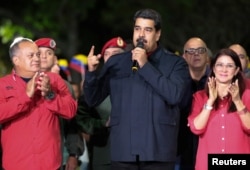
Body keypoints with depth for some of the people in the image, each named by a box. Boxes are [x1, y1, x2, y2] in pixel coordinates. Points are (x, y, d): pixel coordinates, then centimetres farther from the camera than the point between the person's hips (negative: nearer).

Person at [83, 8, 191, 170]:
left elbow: (174, 95, -11)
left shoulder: (175, 63, 5)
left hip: (158, 151, -2)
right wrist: (91, 72, -6)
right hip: (123, 151, 2)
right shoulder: (116, 62, 13)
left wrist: (145, 66, -10)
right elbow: (93, 99, 13)